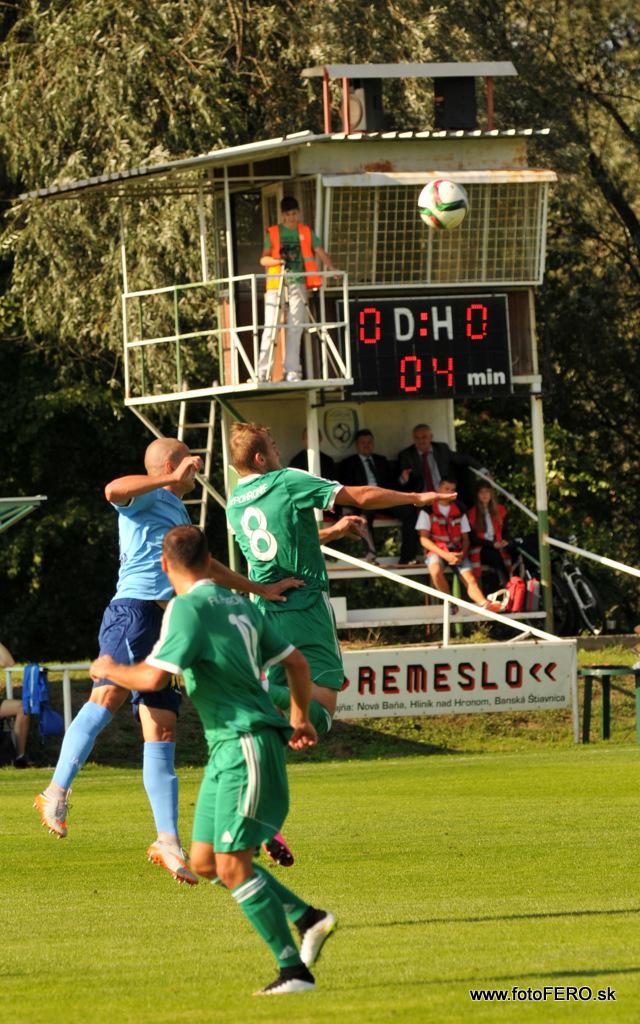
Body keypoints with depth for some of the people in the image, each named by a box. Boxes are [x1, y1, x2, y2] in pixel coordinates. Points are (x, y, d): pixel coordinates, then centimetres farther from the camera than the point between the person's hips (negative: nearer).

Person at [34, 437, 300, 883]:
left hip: (168, 623, 8)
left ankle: (168, 841, -3)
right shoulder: (146, 497, 6)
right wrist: (171, 478, -23)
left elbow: (205, 566, 45)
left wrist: (261, 590, 44)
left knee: (162, 731, 2)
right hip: (135, 608, -8)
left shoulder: (178, 513, 32)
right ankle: (56, 794, -29)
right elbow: (114, 490, -19)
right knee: (108, 695, -28)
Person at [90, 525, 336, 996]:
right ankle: (310, 918, 14)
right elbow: (297, 662, 20)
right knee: (206, 862, 11)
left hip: (247, 744, -9)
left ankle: (294, 970, -9)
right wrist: (300, 717, 36)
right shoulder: (240, 605, 14)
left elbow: (154, 678, -20)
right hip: (226, 748, 9)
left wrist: (110, 670, 0)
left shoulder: (188, 608, -12)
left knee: (232, 865, -9)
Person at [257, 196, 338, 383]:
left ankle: (292, 371, -1)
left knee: (295, 328, -2)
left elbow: (321, 253, 6)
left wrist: (333, 269, -11)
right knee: (270, 327, -6)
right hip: (276, 283, -1)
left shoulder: (306, 232, 12)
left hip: (298, 283, 1)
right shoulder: (273, 233, 8)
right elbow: (263, 259, 4)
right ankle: (262, 371, -7)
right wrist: (278, 260, -17)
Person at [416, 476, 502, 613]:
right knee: (436, 570, -38)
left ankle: (484, 603, -48)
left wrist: (462, 554, -9)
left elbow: (465, 538, 15)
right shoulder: (428, 510, 3)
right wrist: (445, 555, -16)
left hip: (457, 552, 3)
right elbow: (424, 539, -4)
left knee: (470, 578, -24)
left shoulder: (459, 511, 15)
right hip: (436, 551, -3)